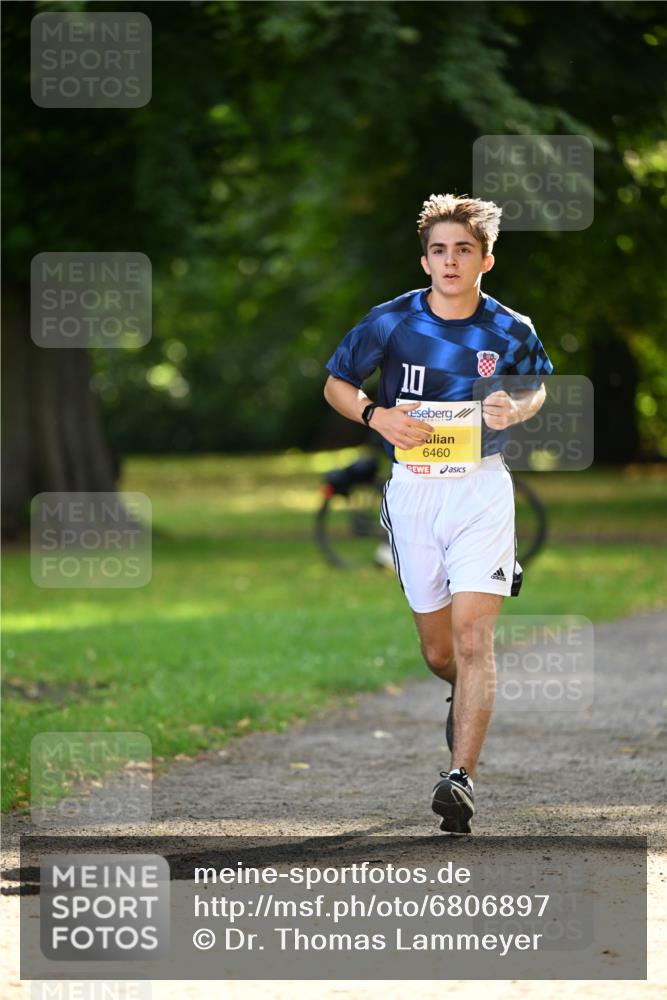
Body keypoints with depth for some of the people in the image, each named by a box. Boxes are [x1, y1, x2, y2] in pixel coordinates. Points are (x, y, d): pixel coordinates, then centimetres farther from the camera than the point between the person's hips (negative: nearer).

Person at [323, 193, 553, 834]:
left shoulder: (511, 332, -3)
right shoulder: (390, 322, -5)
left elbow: (537, 387, 16)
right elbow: (335, 383, 8)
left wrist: (516, 409, -8)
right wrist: (376, 415, -12)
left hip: (482, 488, -2)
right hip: (413, 488, 2)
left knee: (472, 639, -16)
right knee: (437, 649, 11)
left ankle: (461, 775, -18)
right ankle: (467, 701, 46)